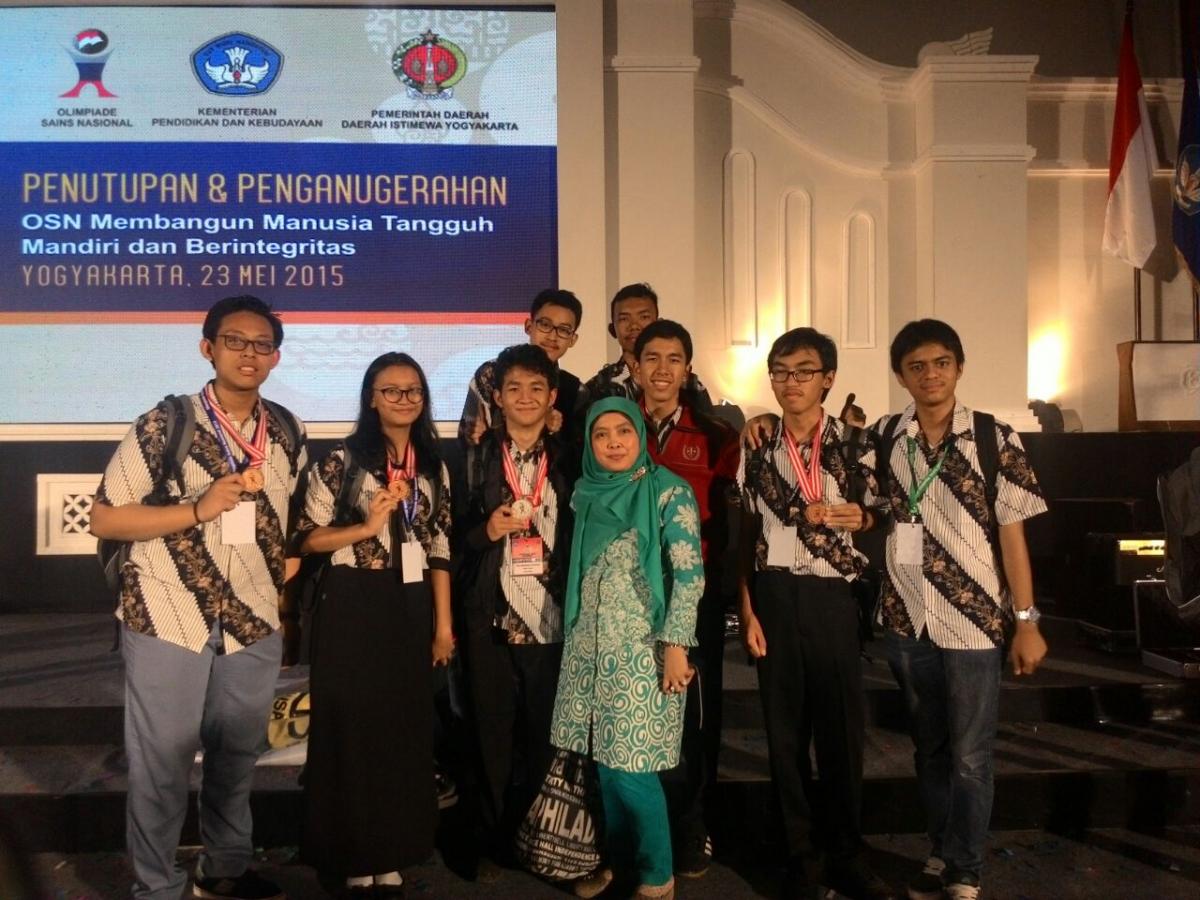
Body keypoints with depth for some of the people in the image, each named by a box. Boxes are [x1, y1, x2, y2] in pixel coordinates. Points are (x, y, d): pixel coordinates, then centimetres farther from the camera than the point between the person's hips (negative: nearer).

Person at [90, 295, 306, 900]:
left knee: (237, 759, 17)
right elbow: (104, 519, -9)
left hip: (253, 625, 4)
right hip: (168, 622, -4)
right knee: (161, 765, 7)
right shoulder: (164, 425, -9)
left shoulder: (288, 433, 5)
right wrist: (199, 510, -20)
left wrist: (283, 580, 9)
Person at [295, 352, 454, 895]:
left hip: (411, 610, 4)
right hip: (353, 607, -4)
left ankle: (391, 856, 25)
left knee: (406, 729, 10)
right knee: (352, 728, 3)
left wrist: (444, 624, 7)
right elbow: (307, 537, -5)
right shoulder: (342, 460, -5)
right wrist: (367, 526, -19)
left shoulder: (433, 467, 9)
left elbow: (440, 549, 9)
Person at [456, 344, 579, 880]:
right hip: (491, 621, 0)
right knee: (493, 736, 7)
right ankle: (494, 842, 23)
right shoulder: (476, 459, 5)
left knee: (545, 737, 7)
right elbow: (454, 536, 4)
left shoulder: (570, 461, 7)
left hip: (552, 622, 1)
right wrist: (487, 530, -15)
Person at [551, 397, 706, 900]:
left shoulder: (668, 492, -8)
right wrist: (574, 635, 16)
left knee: (631, 769, -3)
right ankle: (613, 857, 29)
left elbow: (689, 575, -12)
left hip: (643, 649, -5)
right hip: (590, 647, 5)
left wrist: (676, 646, -17)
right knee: (604, 762, 11)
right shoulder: (586, 493, 8)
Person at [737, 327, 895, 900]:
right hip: (775, 598, 1)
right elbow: (744, 534, 5)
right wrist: (746, 609, -1)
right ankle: (797, 854, 22)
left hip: (832, 597, -1)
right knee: (785, 728, 8)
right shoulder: (756, 450, 5)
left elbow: (878, 517, 9)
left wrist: (853, 515, -12)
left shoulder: (856, 446, 2)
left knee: (841, 728, 4)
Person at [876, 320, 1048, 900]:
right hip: (906, 620, 3)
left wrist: (1026, 620, -5)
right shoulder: (882, 438, 1)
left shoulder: (995, 439, -5)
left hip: (975, 620, -2)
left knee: (970, 755, 6)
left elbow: (1012, 533, -3)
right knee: (929, 748, 16)